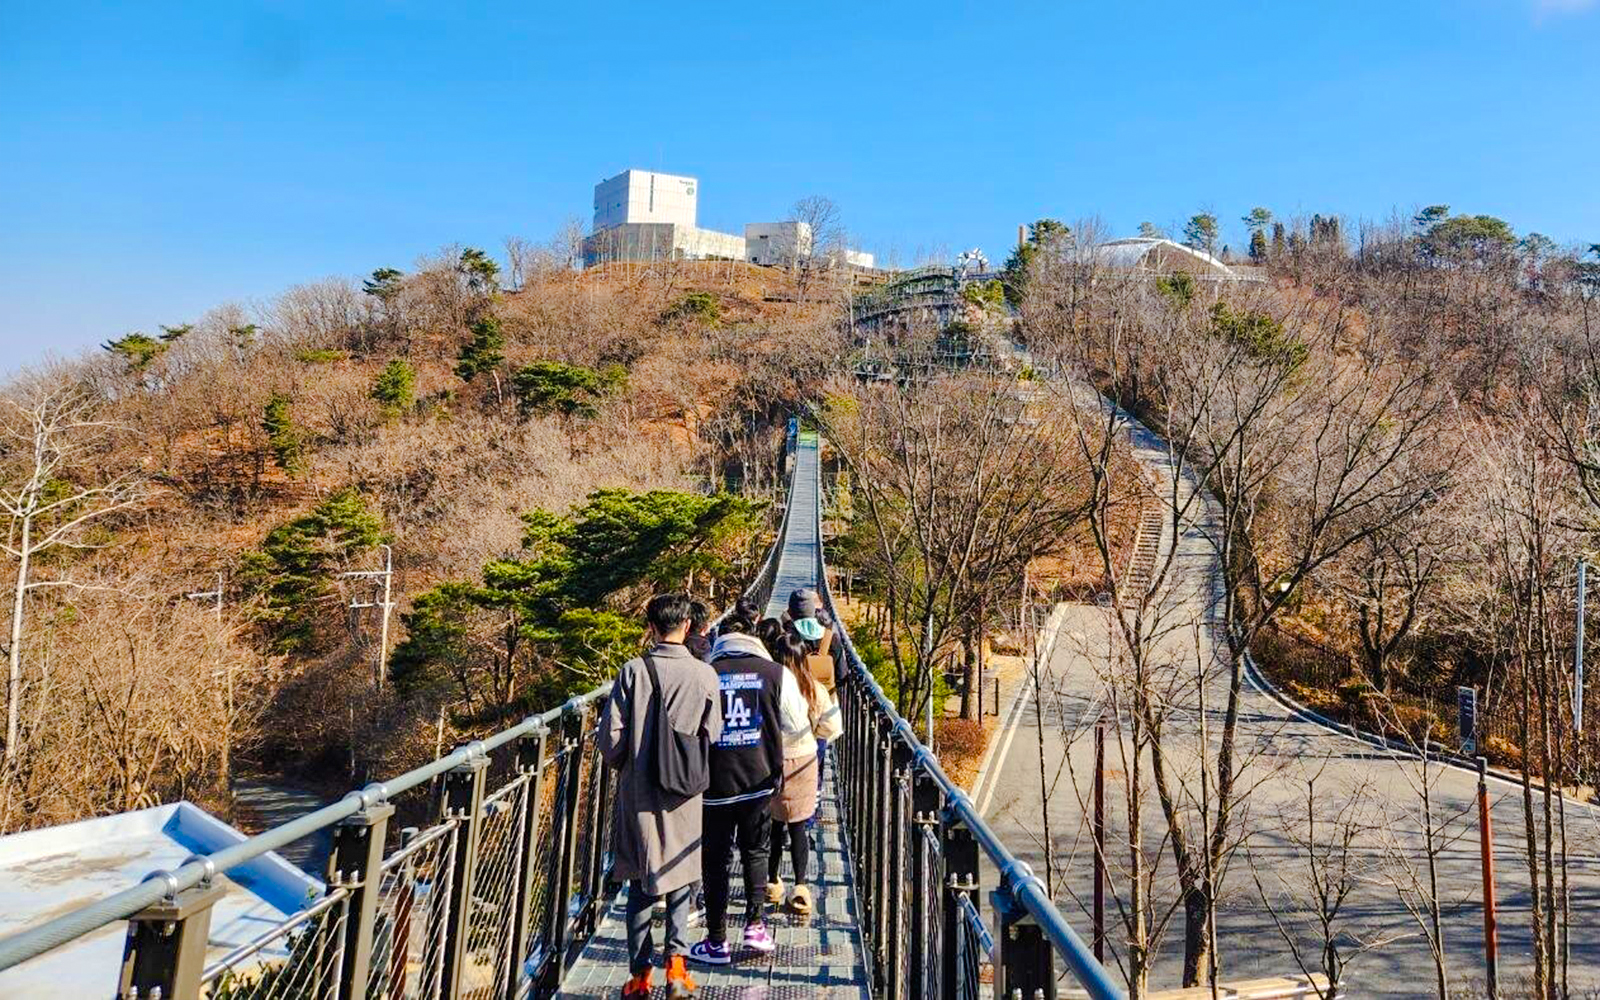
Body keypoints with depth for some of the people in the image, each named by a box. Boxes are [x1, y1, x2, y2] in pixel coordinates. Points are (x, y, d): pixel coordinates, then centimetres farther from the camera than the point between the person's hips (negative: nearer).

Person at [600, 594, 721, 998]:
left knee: (640, 884, 13)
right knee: (680, 878, 16)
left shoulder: (633, 671, -9)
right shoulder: (704, 674, -8)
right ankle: (676, 957, 2)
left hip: (638, 793, 0)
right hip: (684, 796, 0)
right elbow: (713, 737, -4)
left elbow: (611, 736, -8)